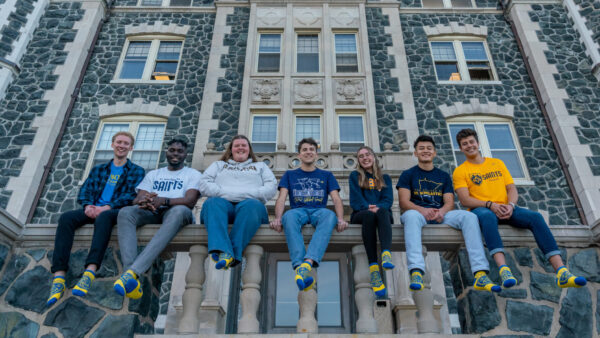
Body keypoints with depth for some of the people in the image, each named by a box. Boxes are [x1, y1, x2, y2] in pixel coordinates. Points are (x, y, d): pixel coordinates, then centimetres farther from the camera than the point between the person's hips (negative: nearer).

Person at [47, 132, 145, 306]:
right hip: (93, 210, 4)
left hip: (114, 211, -4)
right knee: (66, 217, -28)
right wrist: (88, 206, -9)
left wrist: (106, 208, -17)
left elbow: (131, 196, -1)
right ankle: (59, 277, -36)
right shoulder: (98, 169, 28)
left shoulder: (136, 171, 15)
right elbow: (85, 190, 15)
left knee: (104, 217, -39)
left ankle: (89, 273, -53)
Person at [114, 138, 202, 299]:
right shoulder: (153, 174, 27)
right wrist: (143, 201, -16)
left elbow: (190, 201, -4)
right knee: (125, 212, -28)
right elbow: (137, 199, 11)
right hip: (151, 213, 4)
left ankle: (133, 271, -49)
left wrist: (163, 200, -23)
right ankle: (131, 278, -43)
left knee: (180, 210, -39)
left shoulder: (193, 174, 15)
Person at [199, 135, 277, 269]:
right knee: (214, 202, -36)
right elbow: (204, 185, 16)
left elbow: (271, 188, 14)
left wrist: (248, 195, -4)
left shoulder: (261, 166, 33)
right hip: (223, 202, 1)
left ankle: (234, 253, -48)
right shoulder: (218, 165, 34)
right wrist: (226, 194, -3)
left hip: (249, 204, 0)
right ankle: (223, 252, -55)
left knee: (251, 205, -38)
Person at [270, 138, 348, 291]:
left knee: (330, 215, -37)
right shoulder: (290, 175, 22)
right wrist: (277, 218, -14)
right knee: (290, 216, -38)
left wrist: (341, 219, -11)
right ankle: (299, 266, -52)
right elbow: (281, 198, 8)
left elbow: (336, 199, 10)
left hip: (319, 211, 0)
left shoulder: (326, 175, 23)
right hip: (298, 210, 0)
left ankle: (308, 263, -54)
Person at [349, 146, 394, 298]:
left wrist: (378, 207, -16)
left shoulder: (385, 178, 23)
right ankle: (373, 267, -48)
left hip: (383, 213, 1)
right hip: (360, 215, -1)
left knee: (382, 211, -35)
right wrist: (368, 207, -17)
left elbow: (388, 199, 7)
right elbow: (356, 199, 4)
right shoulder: (355, 176, 19)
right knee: (369, 215, -37)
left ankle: (386, 253, -58)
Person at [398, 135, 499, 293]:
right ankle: (416, 273, -55)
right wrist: (422, 210, -21)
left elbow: (450, 202, 10)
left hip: (441, 214, 3)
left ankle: (480, 275, -34)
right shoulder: (408, 175, 14)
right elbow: (404, 202, 0)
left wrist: (442, 211, -15)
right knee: (411, 215, -39)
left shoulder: (444, 176, 24)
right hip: (418, 212, -3)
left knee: (469, 216, -25)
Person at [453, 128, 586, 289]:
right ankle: (503, 269, -54)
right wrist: (490, 205, -20)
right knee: (487, 216, -40)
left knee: (535, 217, -24)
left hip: (505, 208, 4)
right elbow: (465, 200, -5)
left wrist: (510, 205, -10)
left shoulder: (497, 163, 22)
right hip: (481, 210, -4)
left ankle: (561, 271, -32)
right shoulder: (460, 171, 9)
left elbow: (512, 189, 13)